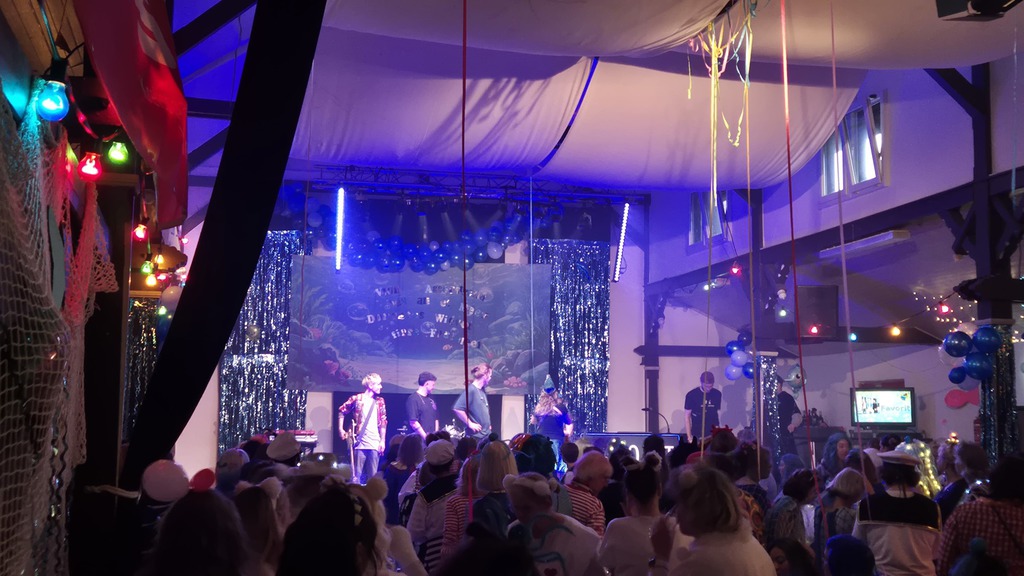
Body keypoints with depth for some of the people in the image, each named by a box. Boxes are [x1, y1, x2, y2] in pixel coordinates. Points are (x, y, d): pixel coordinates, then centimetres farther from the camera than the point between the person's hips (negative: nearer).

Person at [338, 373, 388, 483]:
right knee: (357, 475, 1)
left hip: (374, 444, 3)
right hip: (359, 443, -3)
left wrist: (382, 441, 4)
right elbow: (342, 411, 7)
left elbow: (383, 422, 10)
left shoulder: (380, 401, 9)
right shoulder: (357, 399, -2)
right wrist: (341, 429, 2)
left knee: (373, 476, 4)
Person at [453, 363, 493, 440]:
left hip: (487, 434, 8)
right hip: (475, 436, -8)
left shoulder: (483, 390, 11)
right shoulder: (471, 390, -15)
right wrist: (470, 424, -17)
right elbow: (457, 409, -23)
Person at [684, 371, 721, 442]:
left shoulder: (717, 394, 2)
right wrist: (689, 436, -8)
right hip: (697, 434, -2)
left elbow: (717, 413, 11)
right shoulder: (691, 395, -7)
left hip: (713, 434, 2)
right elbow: (687, 416, -3)